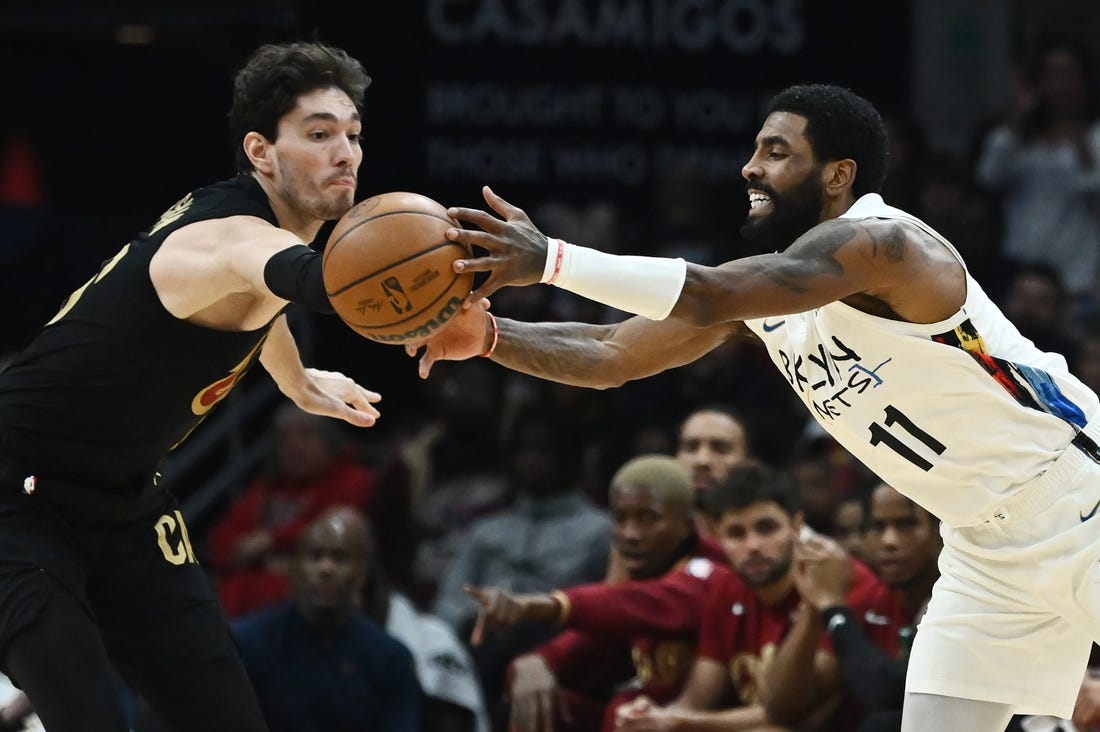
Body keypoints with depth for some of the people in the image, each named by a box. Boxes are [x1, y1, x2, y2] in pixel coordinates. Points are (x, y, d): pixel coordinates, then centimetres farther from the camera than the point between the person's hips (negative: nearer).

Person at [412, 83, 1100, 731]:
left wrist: (548, 260, -40)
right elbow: (612, 354, 3)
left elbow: (709, 297, -38)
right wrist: (490, 335, -13)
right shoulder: (762, 285, 4)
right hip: (989, 542, 8)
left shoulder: (877, 241, -24)